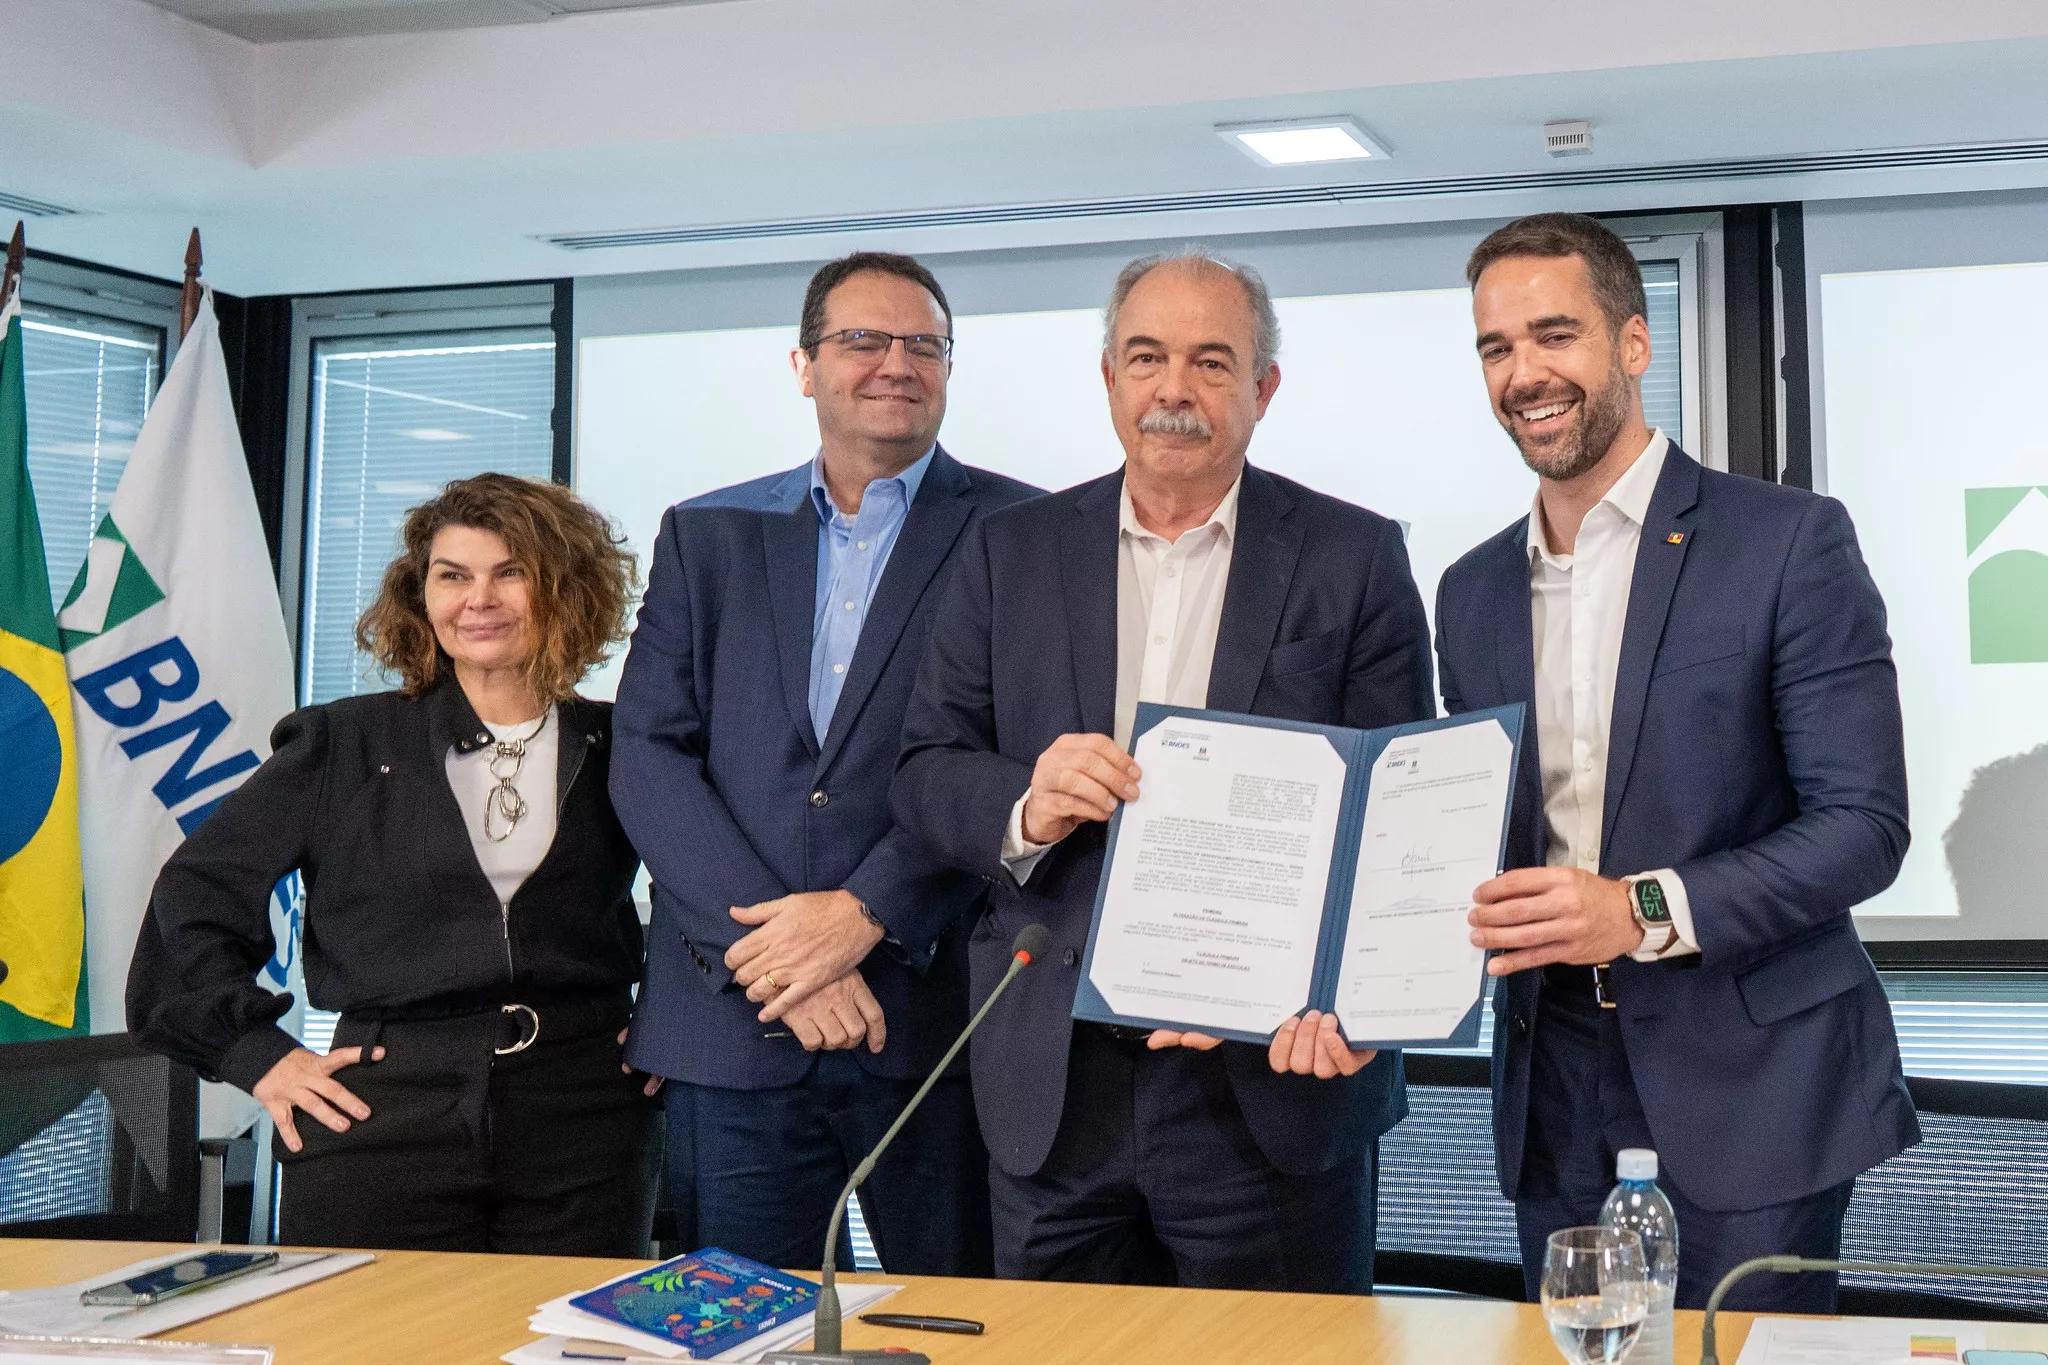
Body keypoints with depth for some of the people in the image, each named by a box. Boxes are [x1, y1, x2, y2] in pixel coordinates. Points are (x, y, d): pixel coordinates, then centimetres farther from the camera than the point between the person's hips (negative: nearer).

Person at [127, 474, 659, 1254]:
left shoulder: (616, 750, 8)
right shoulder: (342, 747, 6)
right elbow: (197, 893, 8)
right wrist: (258, 1055, 2)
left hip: (585, 1138, 1)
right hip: (381, 1126, -1)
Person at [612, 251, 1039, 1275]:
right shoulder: (707, 535, 13)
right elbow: (649, 757, 3)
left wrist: (866, 913, -16)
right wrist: (776, 953, -10)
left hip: (935, 1018, -2)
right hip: (731, 1024, 3)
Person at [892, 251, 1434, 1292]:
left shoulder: (1354, 558, 2)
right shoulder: (1011, 552, 8)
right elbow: (924, 774, 6)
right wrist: (1025, 808, -17)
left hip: (1274, 1085, -2)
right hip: (1054, 1088, 2)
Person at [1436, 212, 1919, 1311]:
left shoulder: (1788, 541, -7)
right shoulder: (1472, 591, 11)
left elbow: (1863, 826, -11)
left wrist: (1644, 911, -23)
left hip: (1749, 1084, -4)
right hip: (1554, 1092, 5)